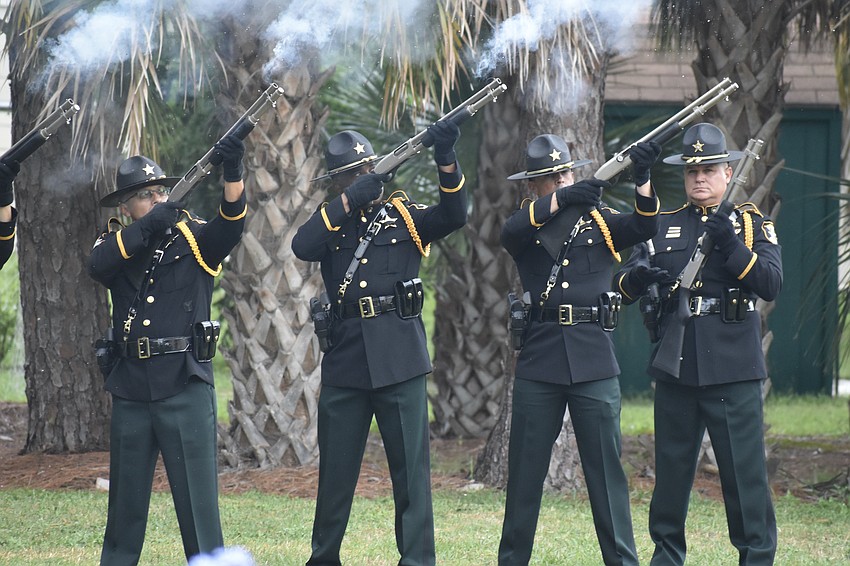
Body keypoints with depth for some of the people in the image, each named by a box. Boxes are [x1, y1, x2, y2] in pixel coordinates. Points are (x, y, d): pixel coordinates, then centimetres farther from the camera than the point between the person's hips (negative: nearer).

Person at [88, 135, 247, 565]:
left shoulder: (193, 238, 3)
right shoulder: (115, 243, 9)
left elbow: (229, 226, -17)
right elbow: (98, 266, -13)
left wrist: (232, 171, -35)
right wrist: (147, 227, -27)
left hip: (185, 385, -3)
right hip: (131, 388, 3)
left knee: (197, 496, -6)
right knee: (126, 498, 12)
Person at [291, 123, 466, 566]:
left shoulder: (403, 216, 7)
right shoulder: (330, 223, 11)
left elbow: (452, 216, -10)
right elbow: (302, 247, -11)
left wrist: (446, 161, -25)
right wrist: (348, 202, -19)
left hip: (399, 359, -2)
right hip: (345, 360, 2)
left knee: (410, 464, -4)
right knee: (335, 467, 9)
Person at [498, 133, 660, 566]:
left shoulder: (599, 221, 8)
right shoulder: (525, 226, 5)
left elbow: (643, 227, -9)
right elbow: (511, 232, -18)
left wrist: (642, 181, -26)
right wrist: (559, 201, -31)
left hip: (594, 362, 0)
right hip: (538, 361, 0)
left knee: (606, 469, -1)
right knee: (525, 471, 6)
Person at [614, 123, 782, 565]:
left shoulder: (752, 223, 5)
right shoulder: (663, 224, 13)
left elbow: (772, 285, -8)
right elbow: (623, 286, 8)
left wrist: (731, 246, -21)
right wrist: (638, 275, -16)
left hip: (732, 367, -3)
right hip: (676, 367, 3)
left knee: (745, 470, -5)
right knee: (671, 468, 9)